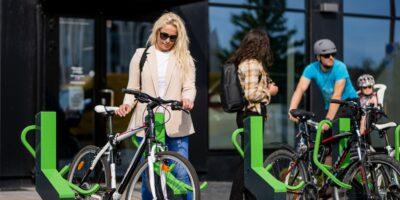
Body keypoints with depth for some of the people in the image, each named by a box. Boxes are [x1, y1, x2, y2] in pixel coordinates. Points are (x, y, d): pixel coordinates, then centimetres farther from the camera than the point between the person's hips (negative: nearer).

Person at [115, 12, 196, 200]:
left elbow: (189, 86, 3)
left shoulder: (184, 58, 11)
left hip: (176, 125, 0)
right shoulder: (141, 55, 11)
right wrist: (127, 104, -10)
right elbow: (133, 87, 10)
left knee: (181, 175, -6)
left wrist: (187, 99, -20)